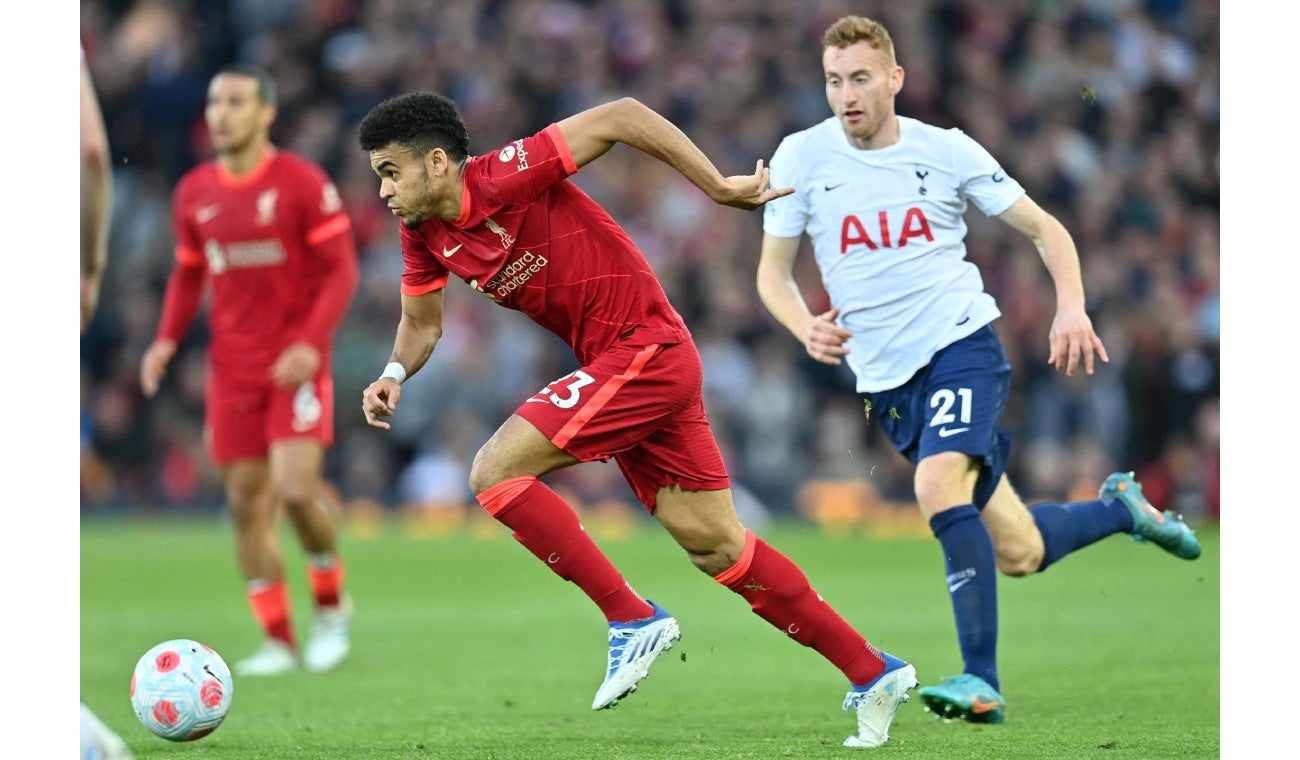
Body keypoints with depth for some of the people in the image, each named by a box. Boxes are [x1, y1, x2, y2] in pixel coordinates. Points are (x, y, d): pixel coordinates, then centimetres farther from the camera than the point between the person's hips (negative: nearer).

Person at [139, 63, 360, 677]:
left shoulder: (302, 183, -7)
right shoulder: (194, 193, 8)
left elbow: (340, 270, -7)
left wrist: (310, 343, -19)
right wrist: (166, 339, 2)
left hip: (296, 366, -5)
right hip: (231, 367, 5)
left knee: (296, 490, -17)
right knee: (246, 503, 1)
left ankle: (331, 603, 9)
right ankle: (279, 642, 8)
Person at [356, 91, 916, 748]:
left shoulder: (504, 178, -19)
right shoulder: (423, 233, 6)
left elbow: (621, 117, -19)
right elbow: (422, 323, 21)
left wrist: (719, 188, -16)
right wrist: (394, 374, 0)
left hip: (645, 349, -9)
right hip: (615, 366, 9)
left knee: (495, 471, -16)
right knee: (716, 545, 8)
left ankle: (633, 620, -10)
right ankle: (873, 674, 14)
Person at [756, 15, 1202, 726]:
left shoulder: (945, 151, -1)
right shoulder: (801, 158, 0)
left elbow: (1045, 228, 8)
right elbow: (772, 272, 9)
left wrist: (1071, 308, -9)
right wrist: (805, 327, -12)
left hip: (962, 344, -3)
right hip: (885, 377, 3)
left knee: (939, 485, -31)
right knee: (1017, 554, 4)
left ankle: (980, 680, -28)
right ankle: (1121, 507, 36)